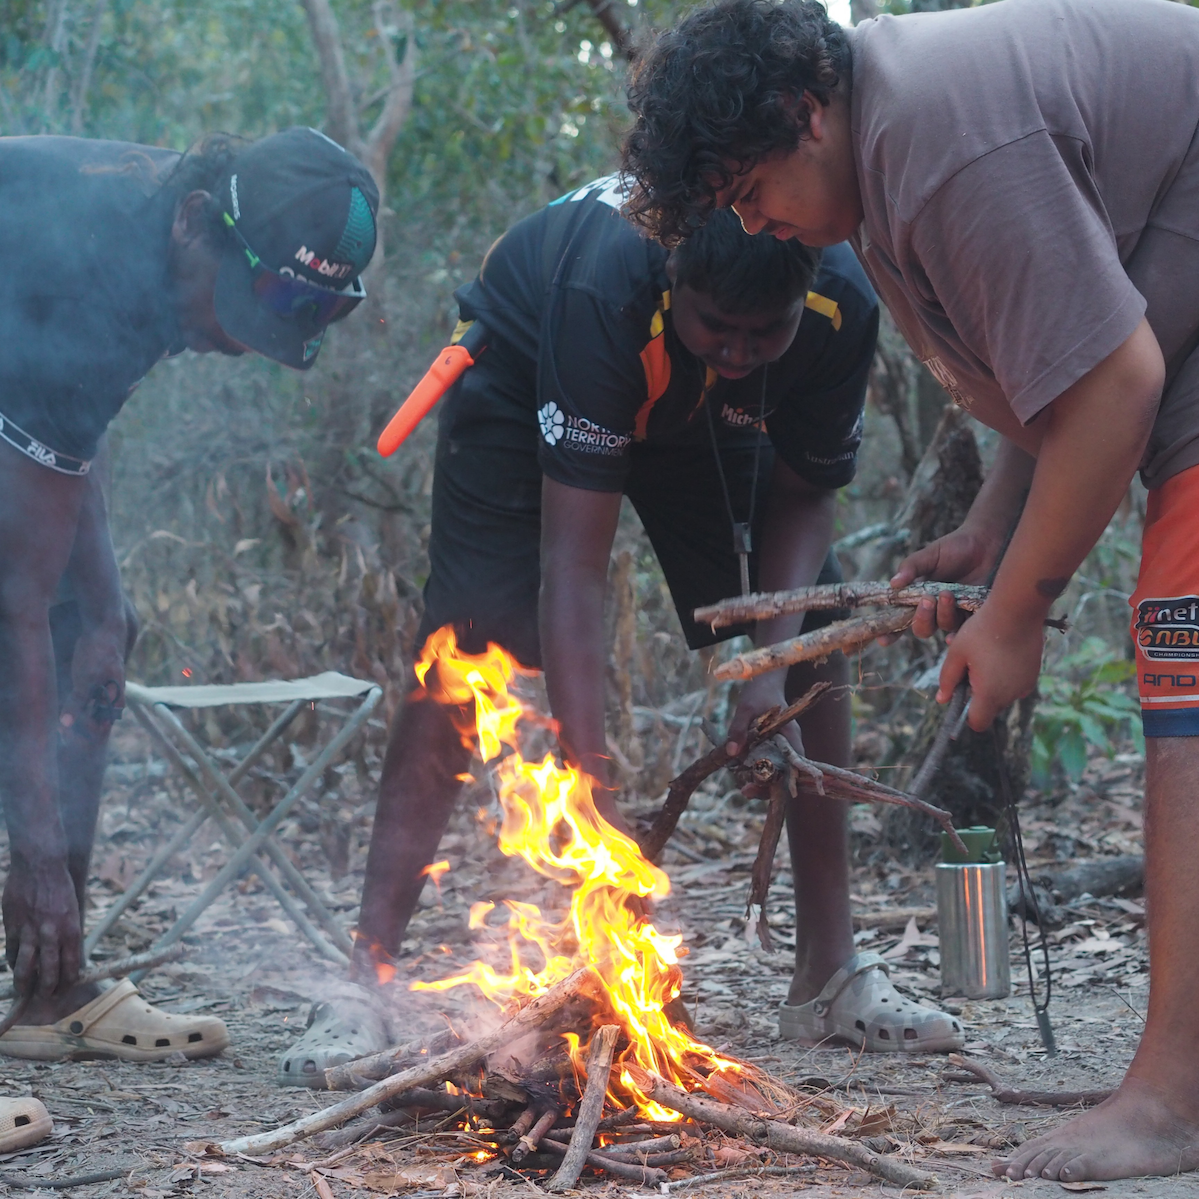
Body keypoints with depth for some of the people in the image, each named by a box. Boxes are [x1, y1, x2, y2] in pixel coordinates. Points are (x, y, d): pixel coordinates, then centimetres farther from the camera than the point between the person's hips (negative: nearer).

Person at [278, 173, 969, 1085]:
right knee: (467, 644, -20)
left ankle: (830, 973, 2)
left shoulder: (842, 309, -32)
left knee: (815, 635, -8)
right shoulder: (603, 292, -44)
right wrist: (591, 780, -50)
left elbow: (803, 497, -15)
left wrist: (772, 670, -30)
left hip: (702, 419, 4)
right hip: (527, 385, -4)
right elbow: (575, 558, -45)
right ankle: (367, 976, -19)